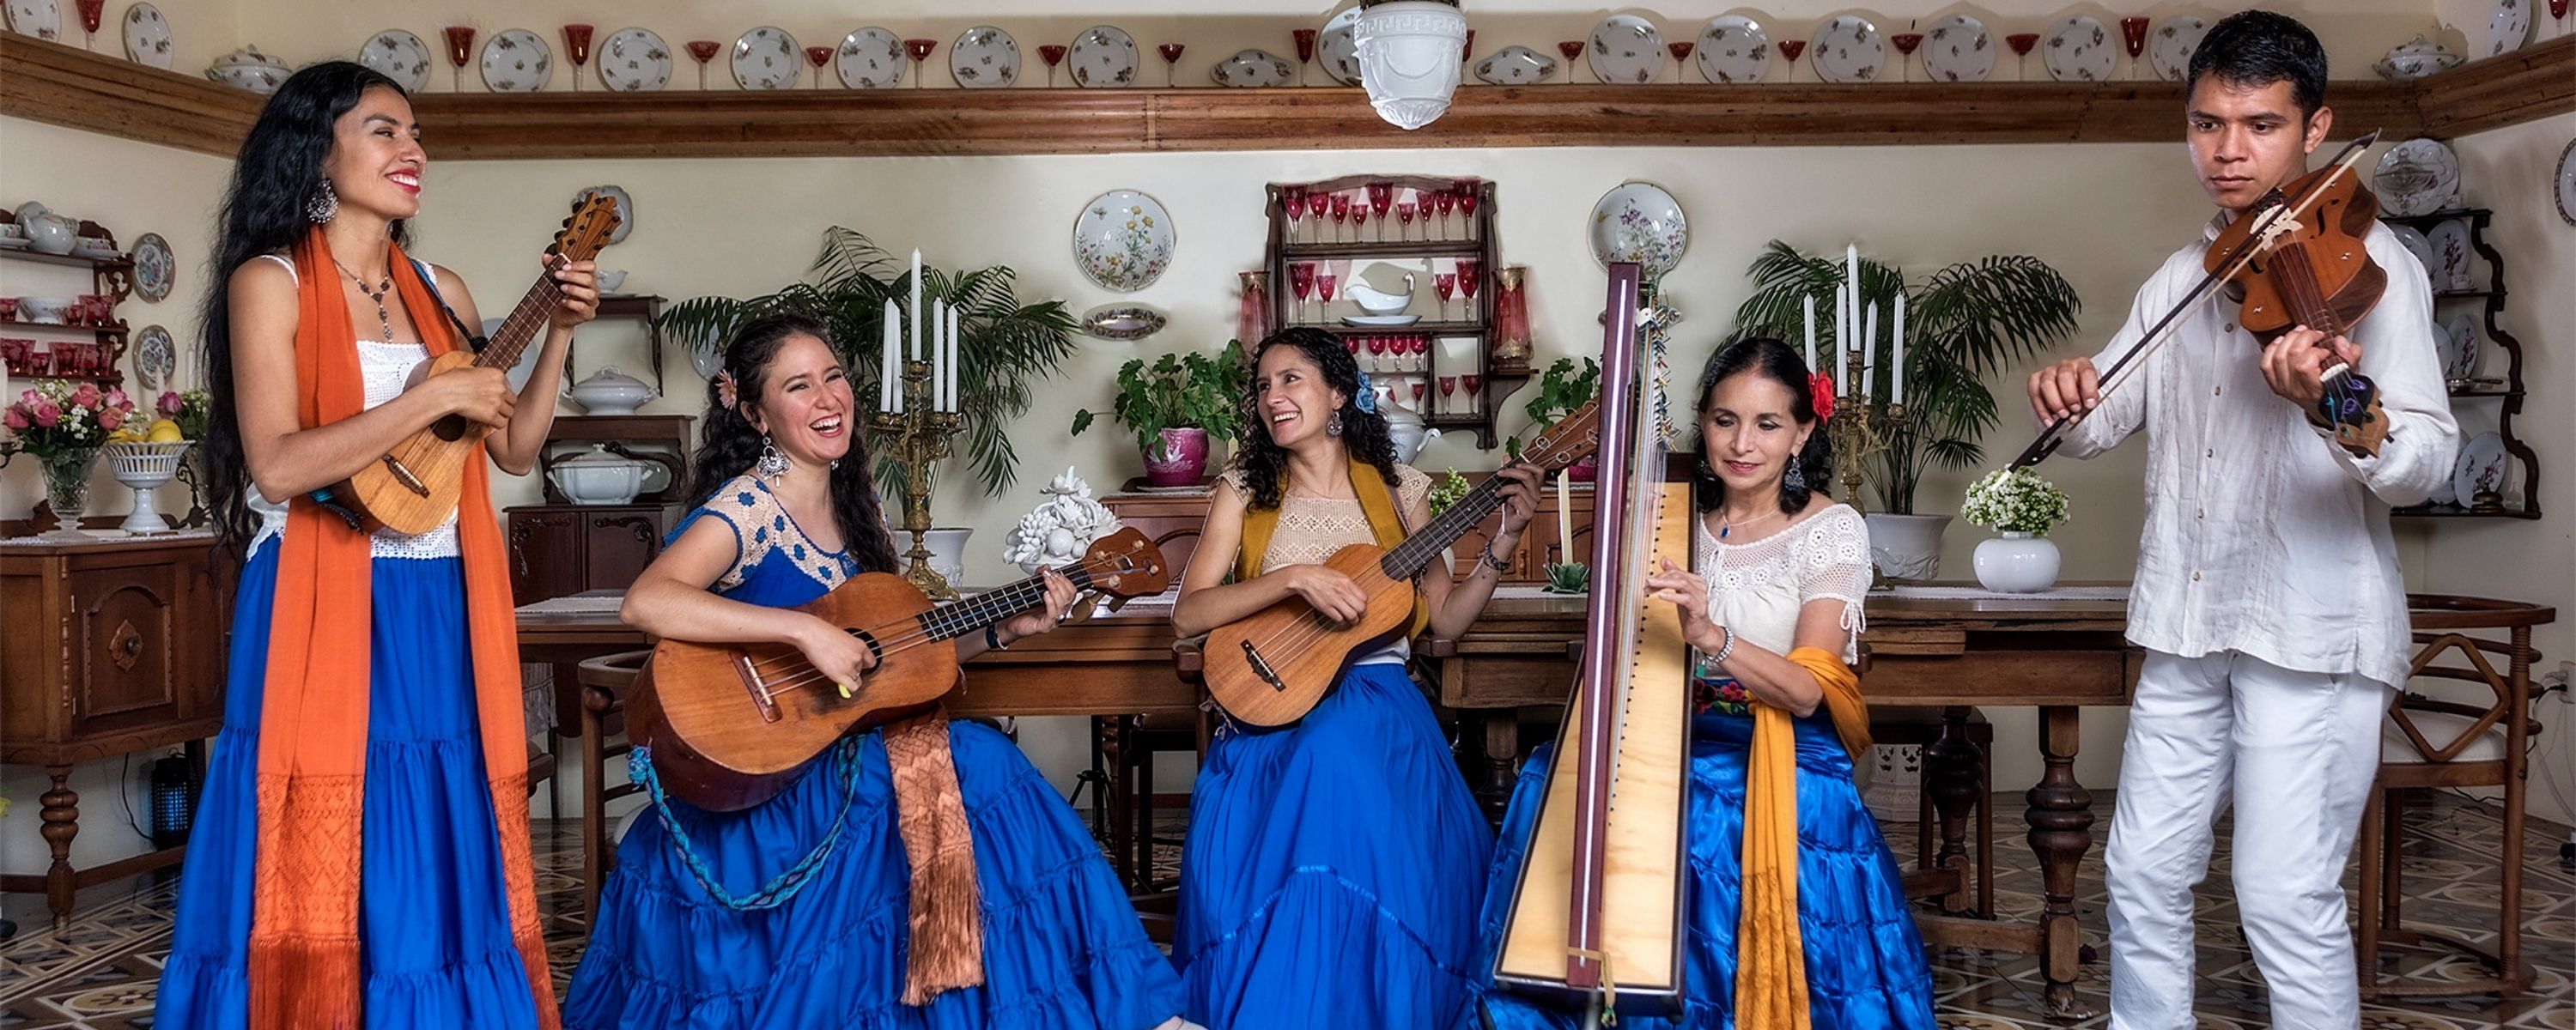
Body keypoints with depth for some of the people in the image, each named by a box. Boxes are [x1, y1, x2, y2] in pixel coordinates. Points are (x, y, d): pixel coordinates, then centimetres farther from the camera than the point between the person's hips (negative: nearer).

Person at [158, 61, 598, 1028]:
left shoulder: (440, 291, 13)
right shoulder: (269, 282, -5)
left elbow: (514, 449, 13)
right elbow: (277, 467, -17)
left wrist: (558, 333, 3)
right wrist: (435, 398, -18)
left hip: (441, 616, 6)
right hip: (326, 614, -5)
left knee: (439, 857, 10)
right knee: (325, 876, 0)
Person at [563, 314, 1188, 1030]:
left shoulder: (854, 509, 9)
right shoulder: (746, 506, -13)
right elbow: (645, 603, -30)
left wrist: (1003, 631, 3)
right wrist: (806, 632, -32)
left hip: (838, 749, 7)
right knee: (978, 767, -20)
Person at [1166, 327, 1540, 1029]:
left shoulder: (1399, 490, 10)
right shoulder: (1244, 491, 8)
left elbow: (1443, 620, 11)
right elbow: (1188, 615, -4)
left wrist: (1505, 538, -1)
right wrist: (1294, 578, -16)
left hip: (1379, 702, 0)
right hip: (1278, 708, 0)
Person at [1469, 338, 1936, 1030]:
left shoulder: (1831, 530, -5)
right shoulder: (1676, 513, 7)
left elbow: (1805, 692, -17)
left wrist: (1711, 636, -35)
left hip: (1782, 761, -3)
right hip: (1681, 739, 4)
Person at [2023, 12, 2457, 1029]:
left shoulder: (2366, 260, -7)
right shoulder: (2181, 277, 11)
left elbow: (2426, 460, -18)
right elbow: (2104, 423, 11)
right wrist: (2069, 396, -13)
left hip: (2312, 630, -6)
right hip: (2185, 625, 6)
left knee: (2286, 897, -6)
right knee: (2143, 872, 12)